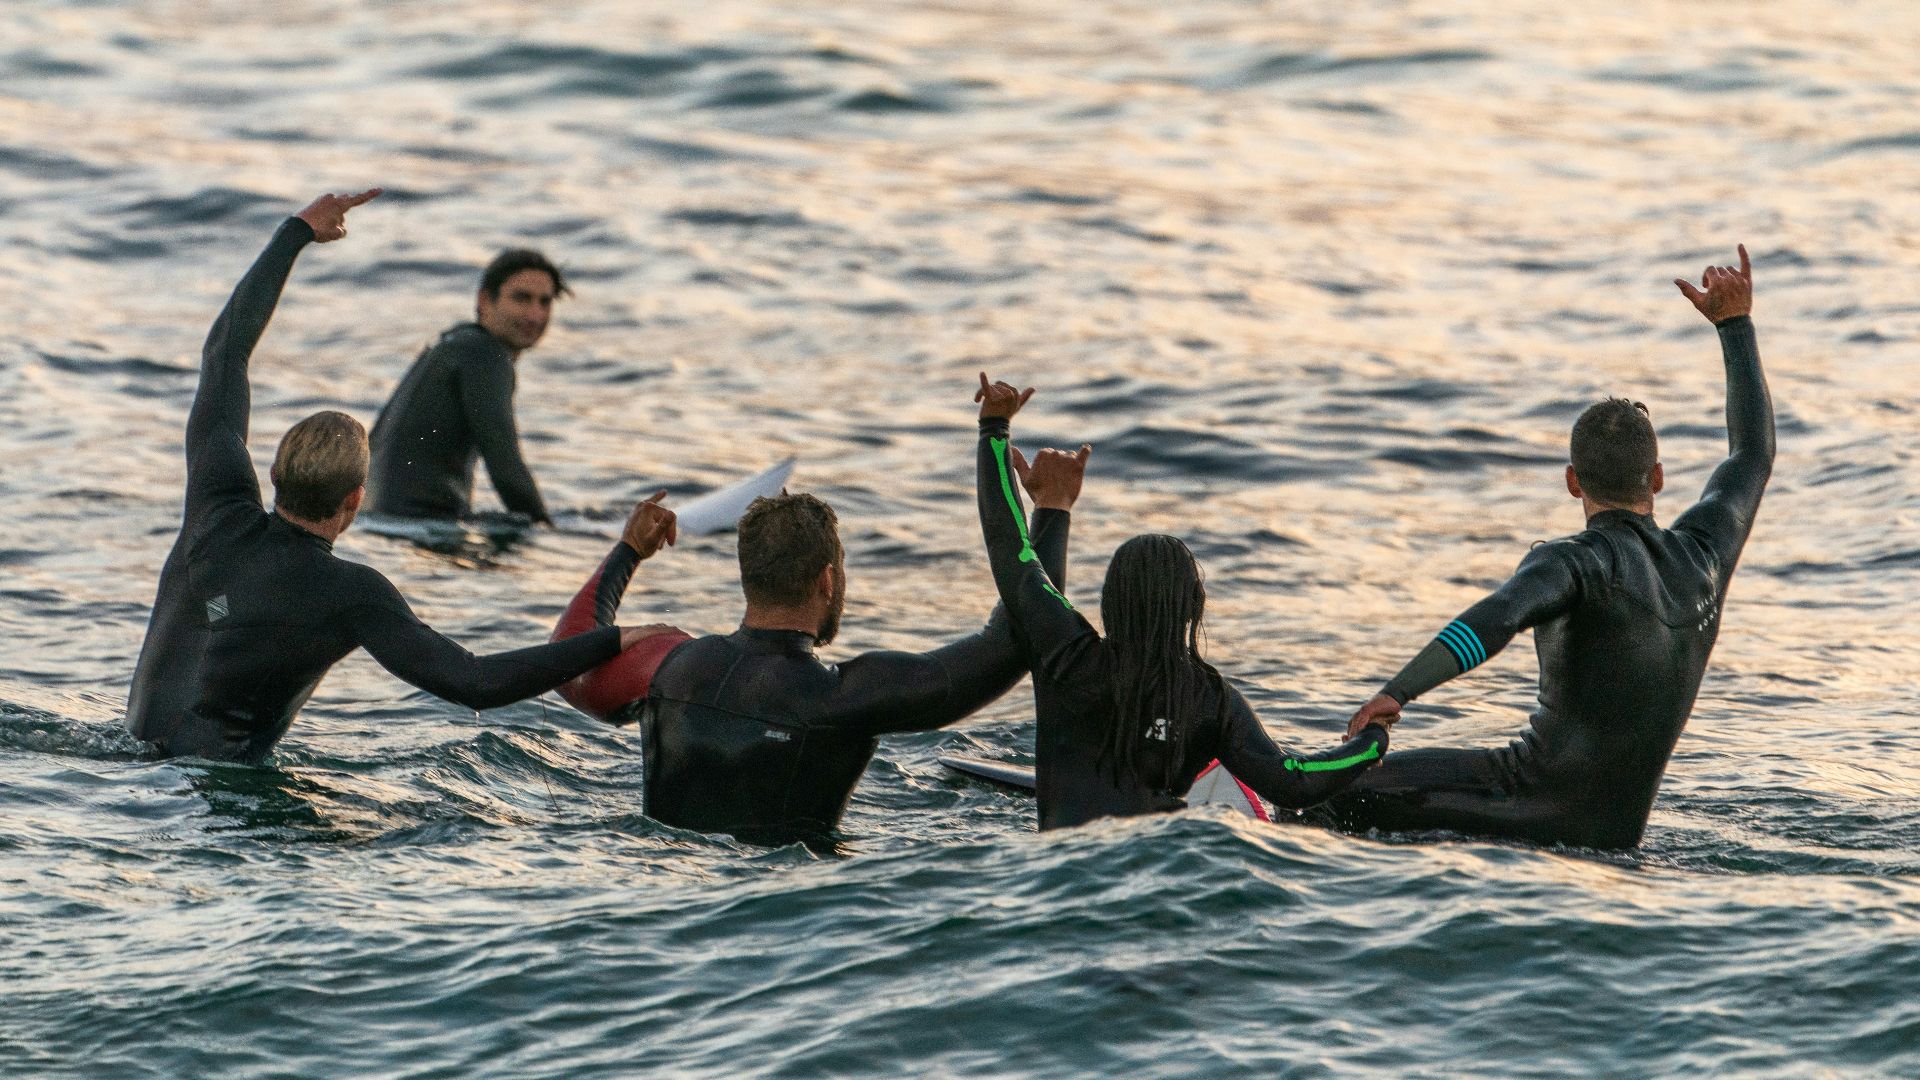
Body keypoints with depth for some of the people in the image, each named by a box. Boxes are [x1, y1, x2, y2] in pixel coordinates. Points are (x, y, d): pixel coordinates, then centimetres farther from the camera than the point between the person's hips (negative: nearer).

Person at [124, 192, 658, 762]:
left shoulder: (222, 509, -5)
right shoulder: (350, 595, -20)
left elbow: (226, 349, 8)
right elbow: (476, 684, -25)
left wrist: (297, 232, 16)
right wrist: (612, 643, -20)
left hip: (138, 745, 7)